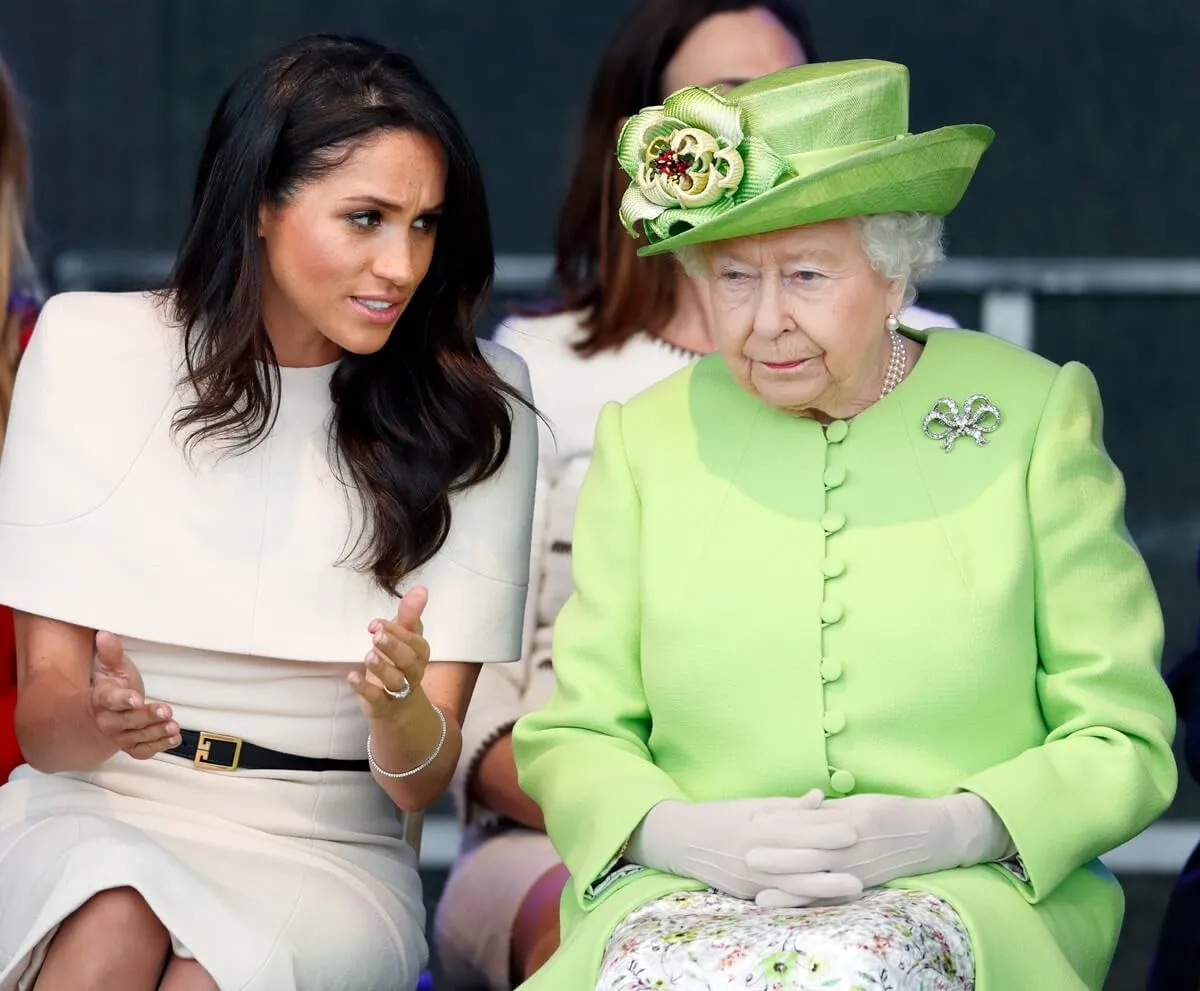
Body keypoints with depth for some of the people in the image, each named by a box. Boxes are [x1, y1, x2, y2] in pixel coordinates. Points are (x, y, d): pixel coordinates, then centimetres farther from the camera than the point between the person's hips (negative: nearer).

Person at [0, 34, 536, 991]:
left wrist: (400, 707, -25)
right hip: (98, 812, 0)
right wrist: (96, 716, -25)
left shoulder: (471, 406, 0)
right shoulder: (90, 349, 0)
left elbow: (425, 779, -1)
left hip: (325, 848, 0)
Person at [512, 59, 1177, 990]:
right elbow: (570, 738, 12)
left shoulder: (1033, 415, 6)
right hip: (691, 895, 2)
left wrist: (951, 828, -14)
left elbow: (1124, 744, 5)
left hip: (971, 894, -1)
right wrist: (677, 834, -10)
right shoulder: (645, 436, 11)